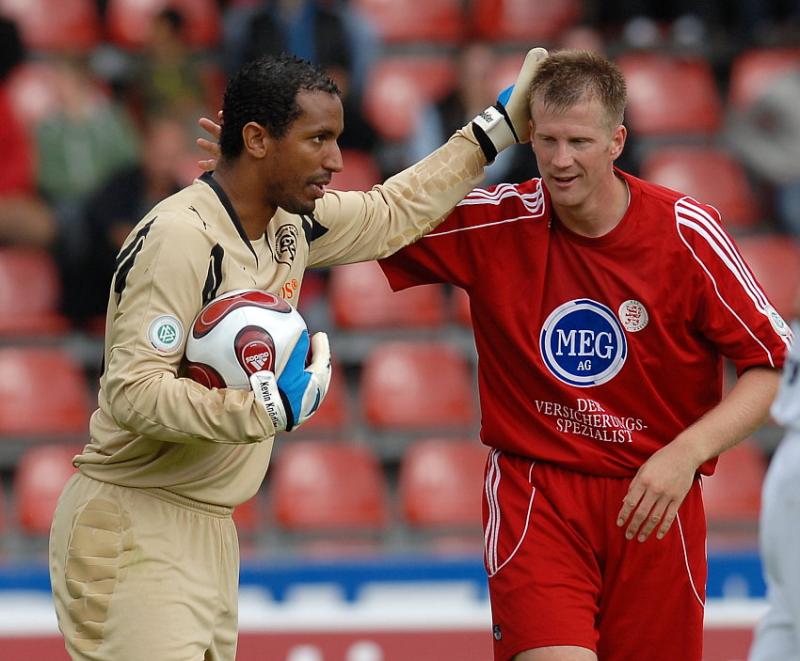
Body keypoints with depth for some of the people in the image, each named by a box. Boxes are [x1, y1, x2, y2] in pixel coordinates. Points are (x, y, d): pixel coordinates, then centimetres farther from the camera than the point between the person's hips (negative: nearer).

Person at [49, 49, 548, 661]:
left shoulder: (290, 224, 8)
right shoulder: (180, 237, -19)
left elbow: (394, 213, 25)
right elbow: (134, 392, -24)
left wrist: (500, 125, 25)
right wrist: (272, 409, -25)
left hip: (209, 532, 9)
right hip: (134, 525, -9)